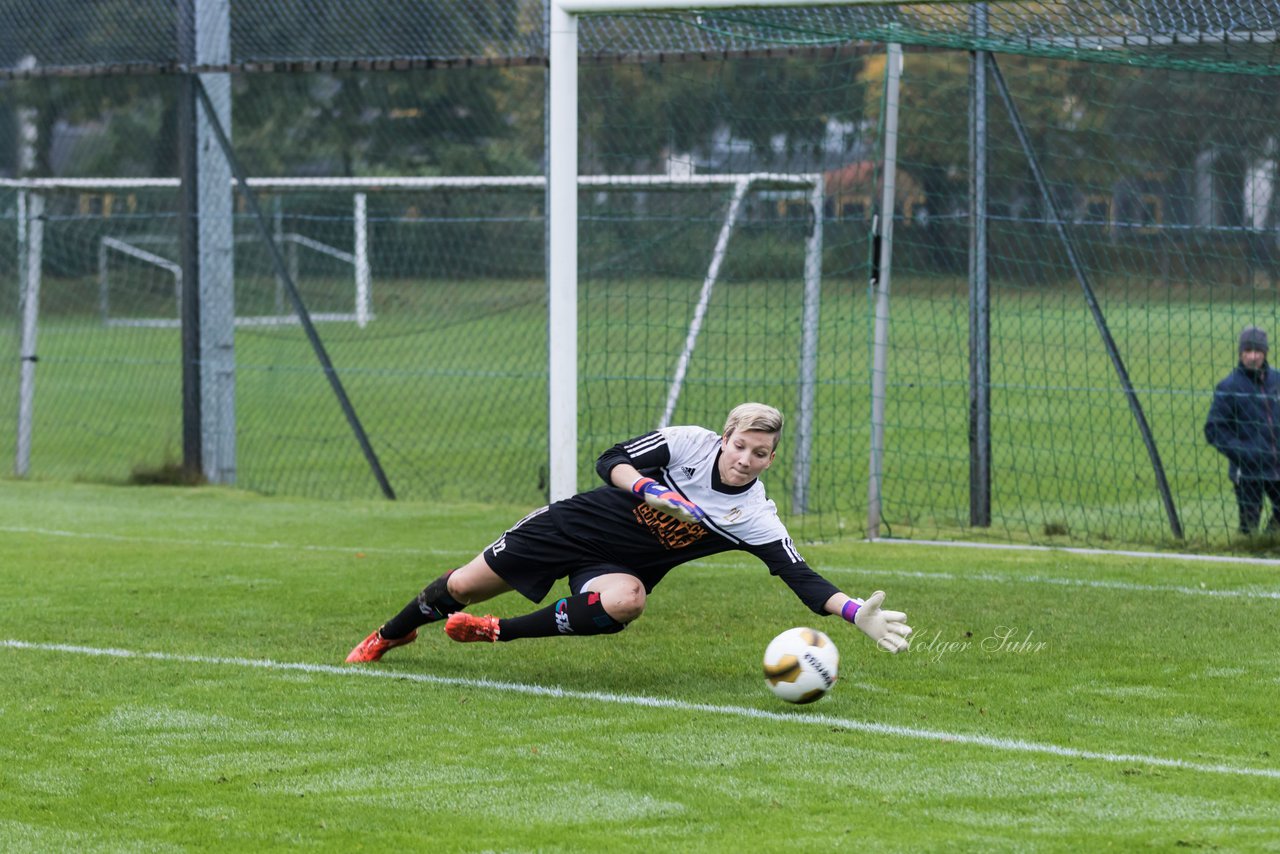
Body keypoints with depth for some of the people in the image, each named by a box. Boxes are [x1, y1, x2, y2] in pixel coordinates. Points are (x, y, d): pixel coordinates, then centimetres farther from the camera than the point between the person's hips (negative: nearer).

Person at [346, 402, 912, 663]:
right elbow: (610, 462, -17)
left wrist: (856, 613, -40)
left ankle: (499, 633, -15)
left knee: (624, 602, -37)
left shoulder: (755, 519, -18)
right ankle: (388, 637, 36)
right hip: (578, 526, 0)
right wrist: (649, 488, -37)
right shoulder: (688, 443, -17)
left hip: (616, 568, 0)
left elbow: (802, 579, -24)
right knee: (464, 587, 2)